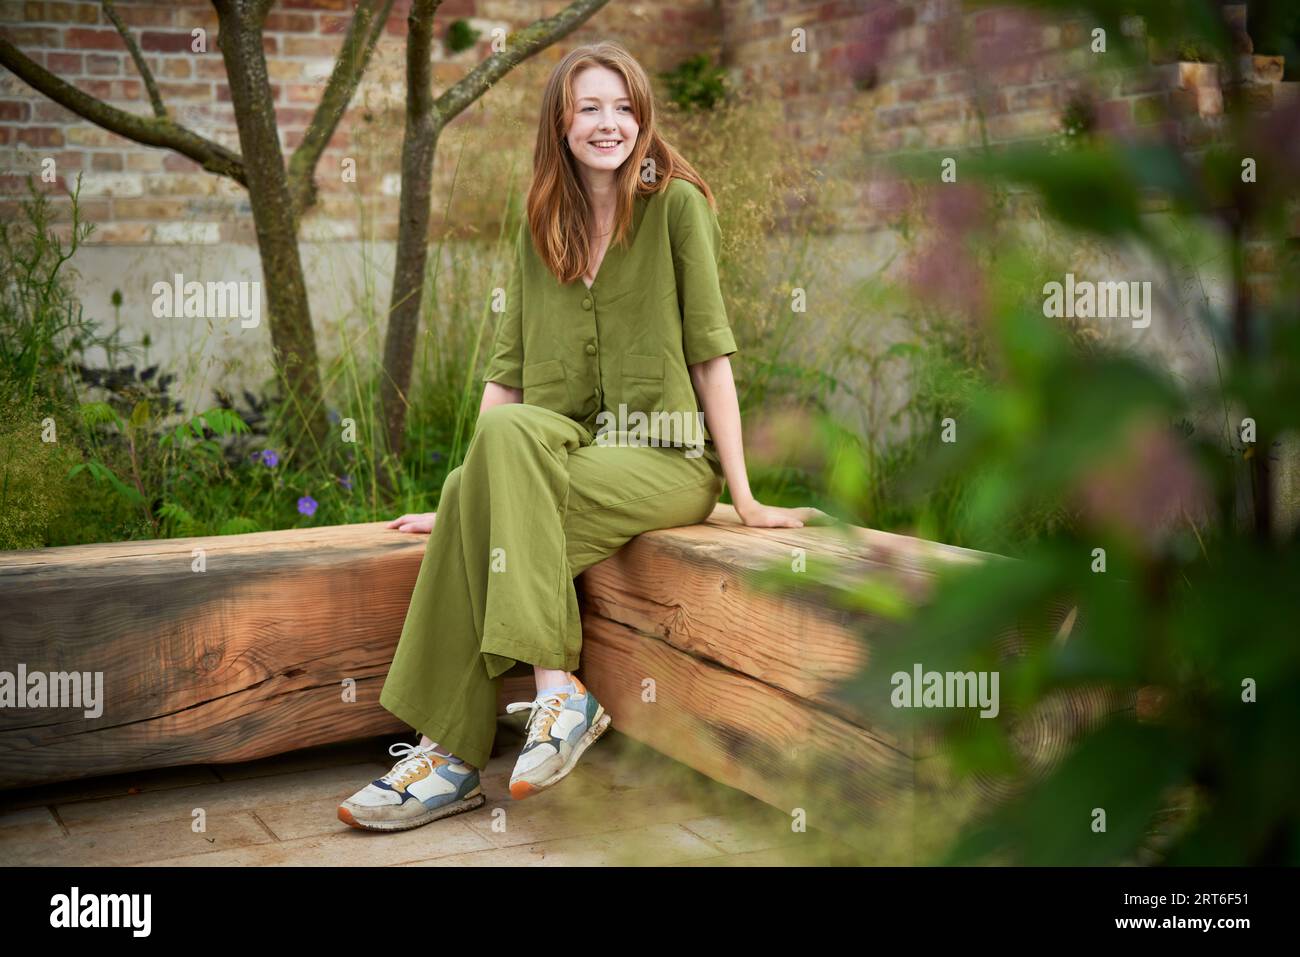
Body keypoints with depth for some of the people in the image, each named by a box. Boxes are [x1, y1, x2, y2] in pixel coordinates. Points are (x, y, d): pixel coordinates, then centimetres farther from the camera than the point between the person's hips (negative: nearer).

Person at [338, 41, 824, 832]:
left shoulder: (676, 203, 0)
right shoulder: (542, 227, 15)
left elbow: (710, 349, -5)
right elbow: (508, 371, 11)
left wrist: (744, 496, -9)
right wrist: (464, 492, 2)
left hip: (666, 462, -4)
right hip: (563, 457, 4)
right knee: (503, 434, -29)